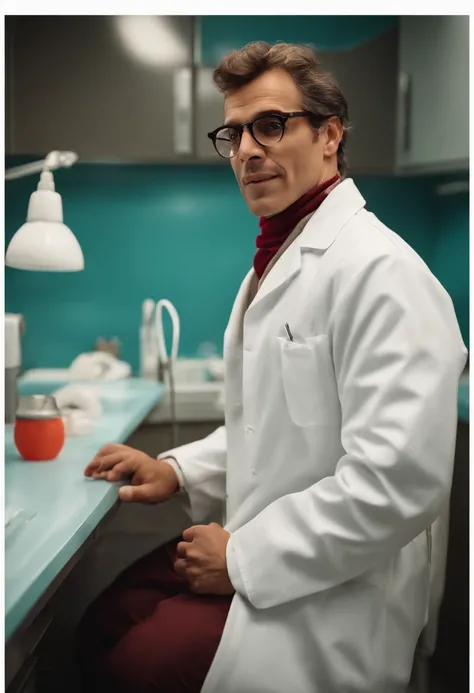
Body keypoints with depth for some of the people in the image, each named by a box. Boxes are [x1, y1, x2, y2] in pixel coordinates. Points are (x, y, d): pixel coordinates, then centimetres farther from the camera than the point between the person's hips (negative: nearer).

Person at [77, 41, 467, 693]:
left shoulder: (381, 271, -22)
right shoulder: (276, 260, 11)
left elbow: (398, 483, -29)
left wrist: (244, 556, -19)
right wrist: (178, 470, 6)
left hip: (330, 595, -9)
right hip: (249, 549, 9)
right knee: (99, 631, 9)